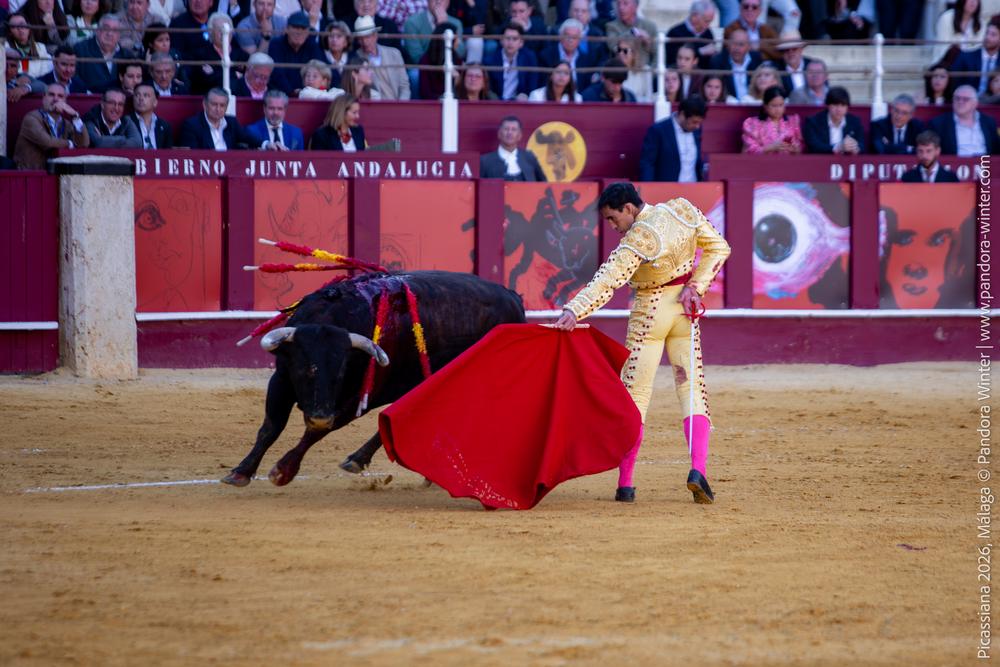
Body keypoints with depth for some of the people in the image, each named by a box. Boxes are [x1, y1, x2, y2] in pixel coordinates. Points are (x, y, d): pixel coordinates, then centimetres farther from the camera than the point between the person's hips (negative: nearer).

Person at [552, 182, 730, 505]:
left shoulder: (637, 242, -22)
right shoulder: (682, 209, -5)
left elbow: (606, 281, -34)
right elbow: (718, 247, 1)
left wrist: (573, 311, -42)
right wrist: (695, 287, -5)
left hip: (648, 313, -5)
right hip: (684, 308, 5)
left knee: (634, 394, 1)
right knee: (692, 389, 6)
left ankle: (625, 483, 0)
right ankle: (698, 469, -13)